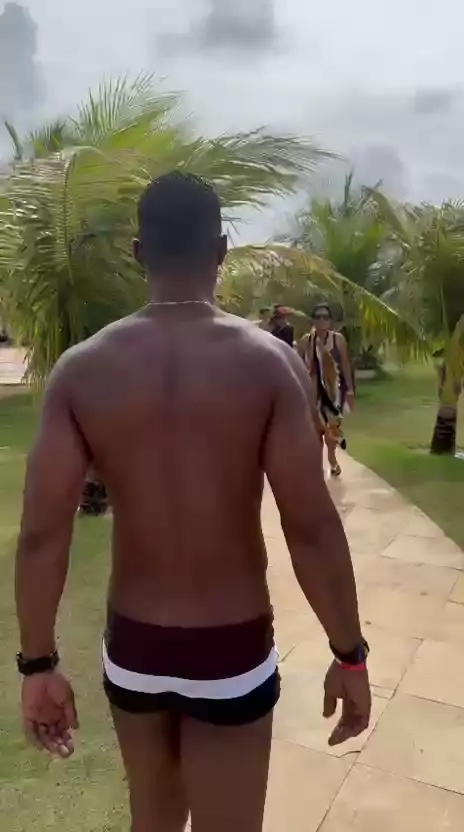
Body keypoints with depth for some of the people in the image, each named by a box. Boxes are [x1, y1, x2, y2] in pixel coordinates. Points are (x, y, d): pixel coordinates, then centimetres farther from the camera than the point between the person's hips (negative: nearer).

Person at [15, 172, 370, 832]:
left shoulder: (80, 369, -9)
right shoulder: (270, 361, -15)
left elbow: (42, 534, -10)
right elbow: (312, 528, -16)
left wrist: (39, 665, 2)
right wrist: (350, 655, -3)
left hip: (132, 646, 3)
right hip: (233, 650, -2)